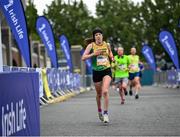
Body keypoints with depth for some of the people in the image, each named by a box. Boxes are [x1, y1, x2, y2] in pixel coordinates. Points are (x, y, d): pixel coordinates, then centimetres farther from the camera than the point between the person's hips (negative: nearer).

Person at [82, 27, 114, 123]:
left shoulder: (107, 45, 3)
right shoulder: (91, 46, -4)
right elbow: (83, 58, -12)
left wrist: (111, 58, 0)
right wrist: (94, 54, -21)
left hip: (107, 71, 0)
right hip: (96, 72, 0)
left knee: (105, 91, -21)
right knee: (99, 94, 13)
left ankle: (106, 113, -14)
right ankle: (99, 111, 38)